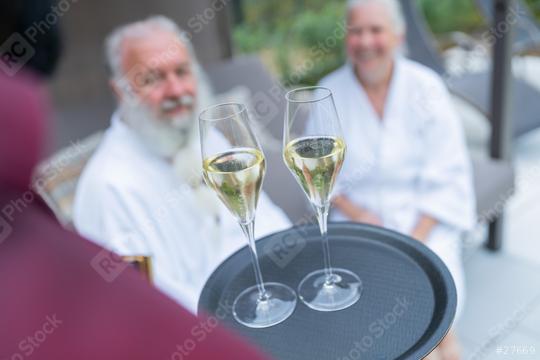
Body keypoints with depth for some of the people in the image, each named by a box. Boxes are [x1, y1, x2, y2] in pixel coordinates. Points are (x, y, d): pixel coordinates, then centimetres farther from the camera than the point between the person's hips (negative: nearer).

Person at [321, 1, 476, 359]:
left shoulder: (426, 87, -6)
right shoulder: (330, 91, -3)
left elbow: (448, 180, -7)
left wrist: (414, 242, -17)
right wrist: (357, 214, -11)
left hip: (422, 218, -1)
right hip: (357, 215, 2)